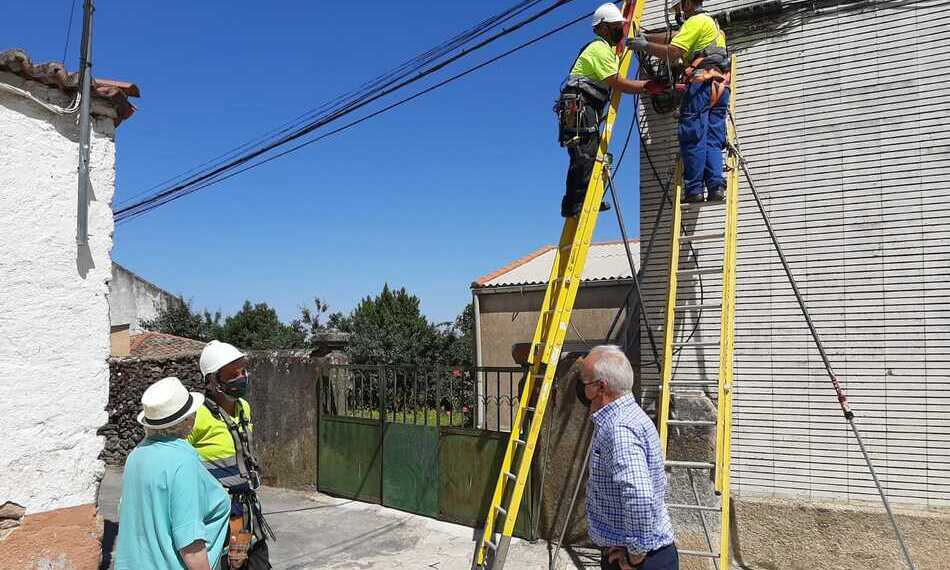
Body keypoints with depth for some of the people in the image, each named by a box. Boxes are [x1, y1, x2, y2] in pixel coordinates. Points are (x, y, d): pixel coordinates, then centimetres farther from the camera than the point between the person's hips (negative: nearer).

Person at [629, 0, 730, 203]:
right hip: (720, 85, 9)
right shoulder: (711, 22, 30)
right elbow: (672, 38, 28)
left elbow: (672, 53, -11)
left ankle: (694, 190, -14)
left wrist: (644, 46, -1)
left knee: (692, 137, -10)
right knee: (713, 139, 3)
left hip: (702, 82, -9)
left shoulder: (696, 21, -1)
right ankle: (716, 187, -7)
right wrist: (646, 37, 21)